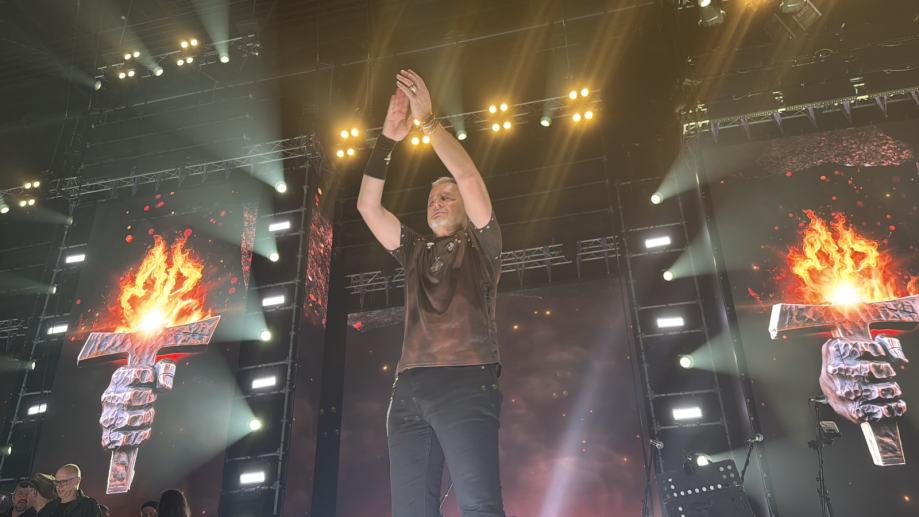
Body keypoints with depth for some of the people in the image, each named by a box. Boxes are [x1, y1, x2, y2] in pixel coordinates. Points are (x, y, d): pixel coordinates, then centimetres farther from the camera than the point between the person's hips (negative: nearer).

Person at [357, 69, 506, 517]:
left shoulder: (480, 246, 14)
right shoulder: (416, 253, 26)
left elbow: (469, 178, -2)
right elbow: (367, 205, 17)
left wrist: (427, 118, 0)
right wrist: (387, 139, 7)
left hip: (466, 382, -5)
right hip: (410, 387, 5)